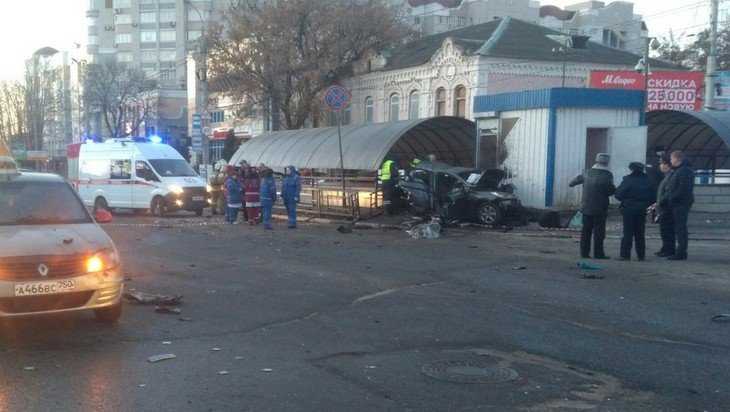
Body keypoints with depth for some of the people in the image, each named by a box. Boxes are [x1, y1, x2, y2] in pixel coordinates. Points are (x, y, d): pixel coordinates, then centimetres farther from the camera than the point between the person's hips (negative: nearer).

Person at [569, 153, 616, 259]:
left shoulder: (587, 173, 4)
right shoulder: (607, 175, -10)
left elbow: (578, 179, 20)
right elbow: (611, 190, -10)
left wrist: (572, 183, 41)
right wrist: (614, 190, 12)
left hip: (586, 207, 4)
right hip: (600, 209, -4)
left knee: (586, 230, 10)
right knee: (599, 231, 0)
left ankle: (584, 252, 12)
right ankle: (598, 253, 0)